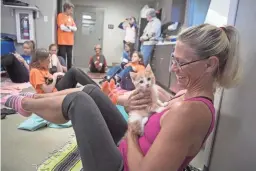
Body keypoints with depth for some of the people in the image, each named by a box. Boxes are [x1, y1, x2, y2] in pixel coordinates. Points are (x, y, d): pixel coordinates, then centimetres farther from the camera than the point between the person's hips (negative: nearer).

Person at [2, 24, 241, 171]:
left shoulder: (189, 111, -31)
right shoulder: (193, 95, 0)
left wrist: (130, 132, -14)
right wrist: (130, 101, -16)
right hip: (131, 147, 8)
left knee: (78, 100, -8)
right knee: (91, 91, 5)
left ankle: (22, 103, 21)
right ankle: (30, 101, 25)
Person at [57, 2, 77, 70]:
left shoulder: (70, 17, 17)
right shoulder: (60, 15, -2)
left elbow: (75, 28, 8)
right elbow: (62, 27, -13)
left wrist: (69, 27, -10)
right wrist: (71, 28, -1)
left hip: (70, 41, 6)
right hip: (62, 41, -6)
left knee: (69, 57, 9)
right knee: (63, 57, -4)